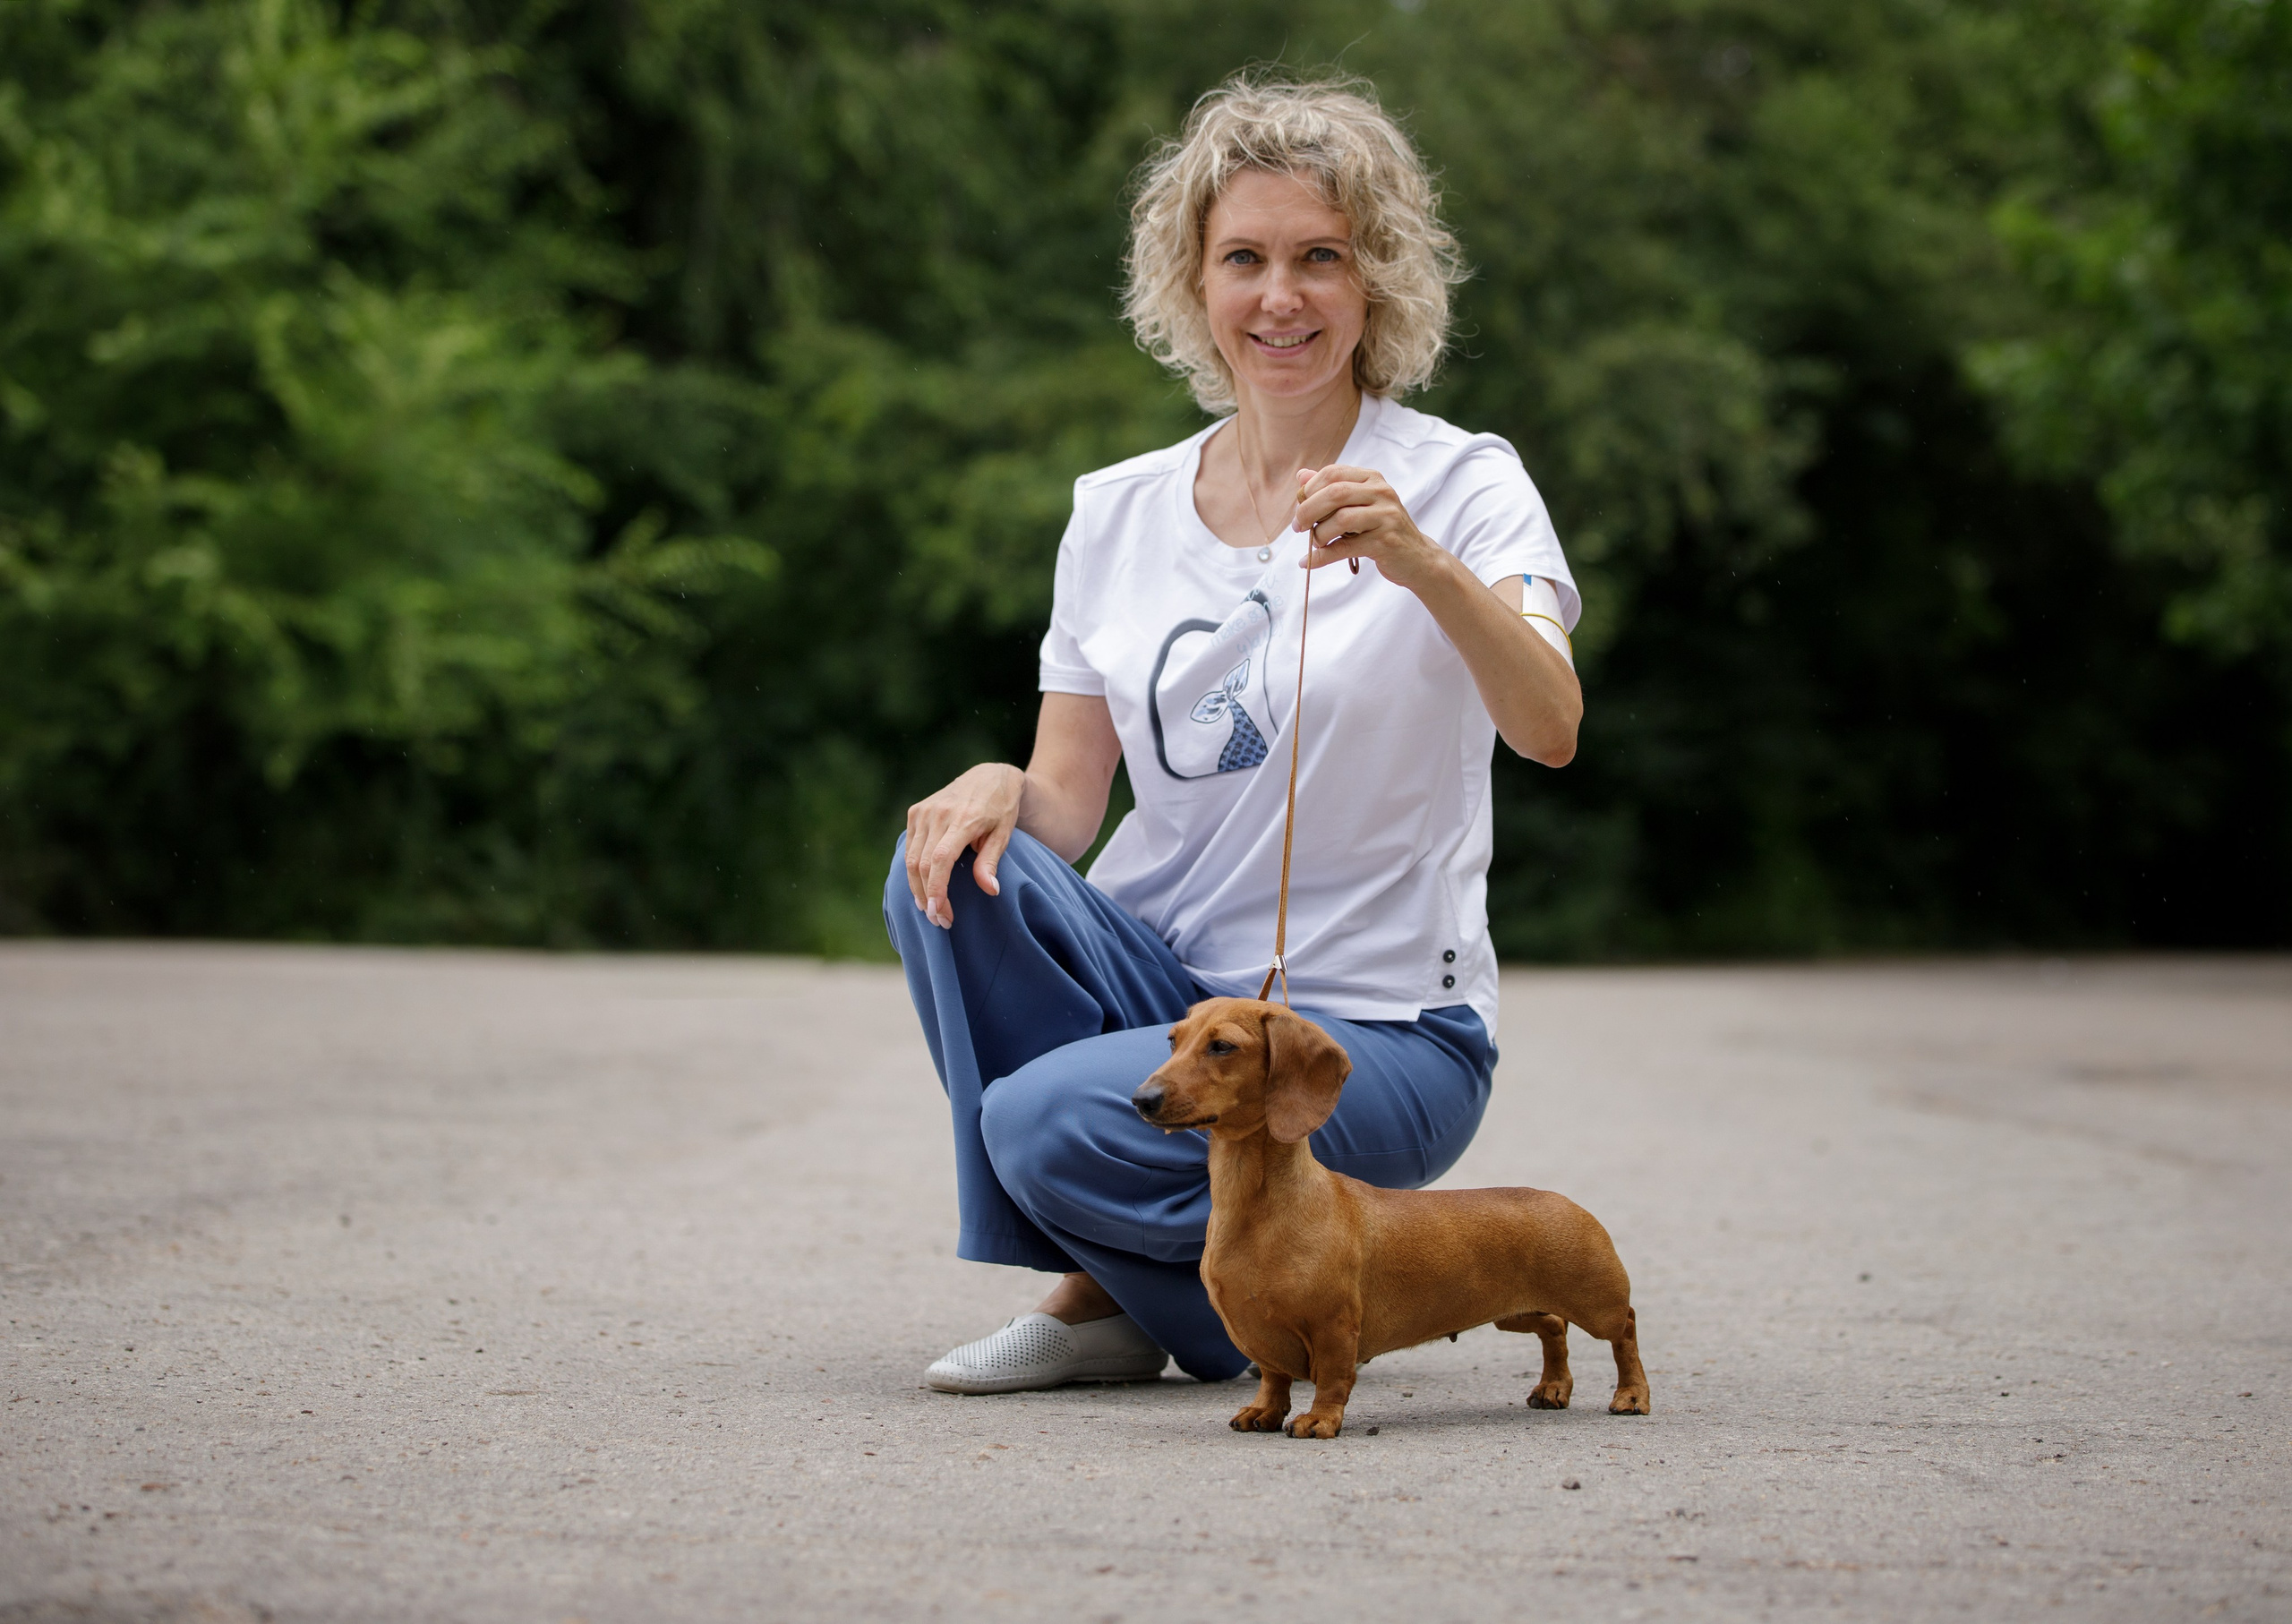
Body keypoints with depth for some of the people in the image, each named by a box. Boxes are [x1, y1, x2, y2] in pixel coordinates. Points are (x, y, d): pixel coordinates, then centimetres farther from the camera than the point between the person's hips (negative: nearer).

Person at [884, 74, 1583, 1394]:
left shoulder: (1460, 484, -6)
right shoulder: (1119, 514, 7)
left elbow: (1549, 727, -24)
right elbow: (1070, 802, 5)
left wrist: (1421, 561, -41)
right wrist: (1003, 789, -18)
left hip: (1379, 1026, -5)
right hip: (1163, 978, 5)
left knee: (1046, 1122, -29)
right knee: (959, 867, -24)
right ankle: (1096, 1296, -8)